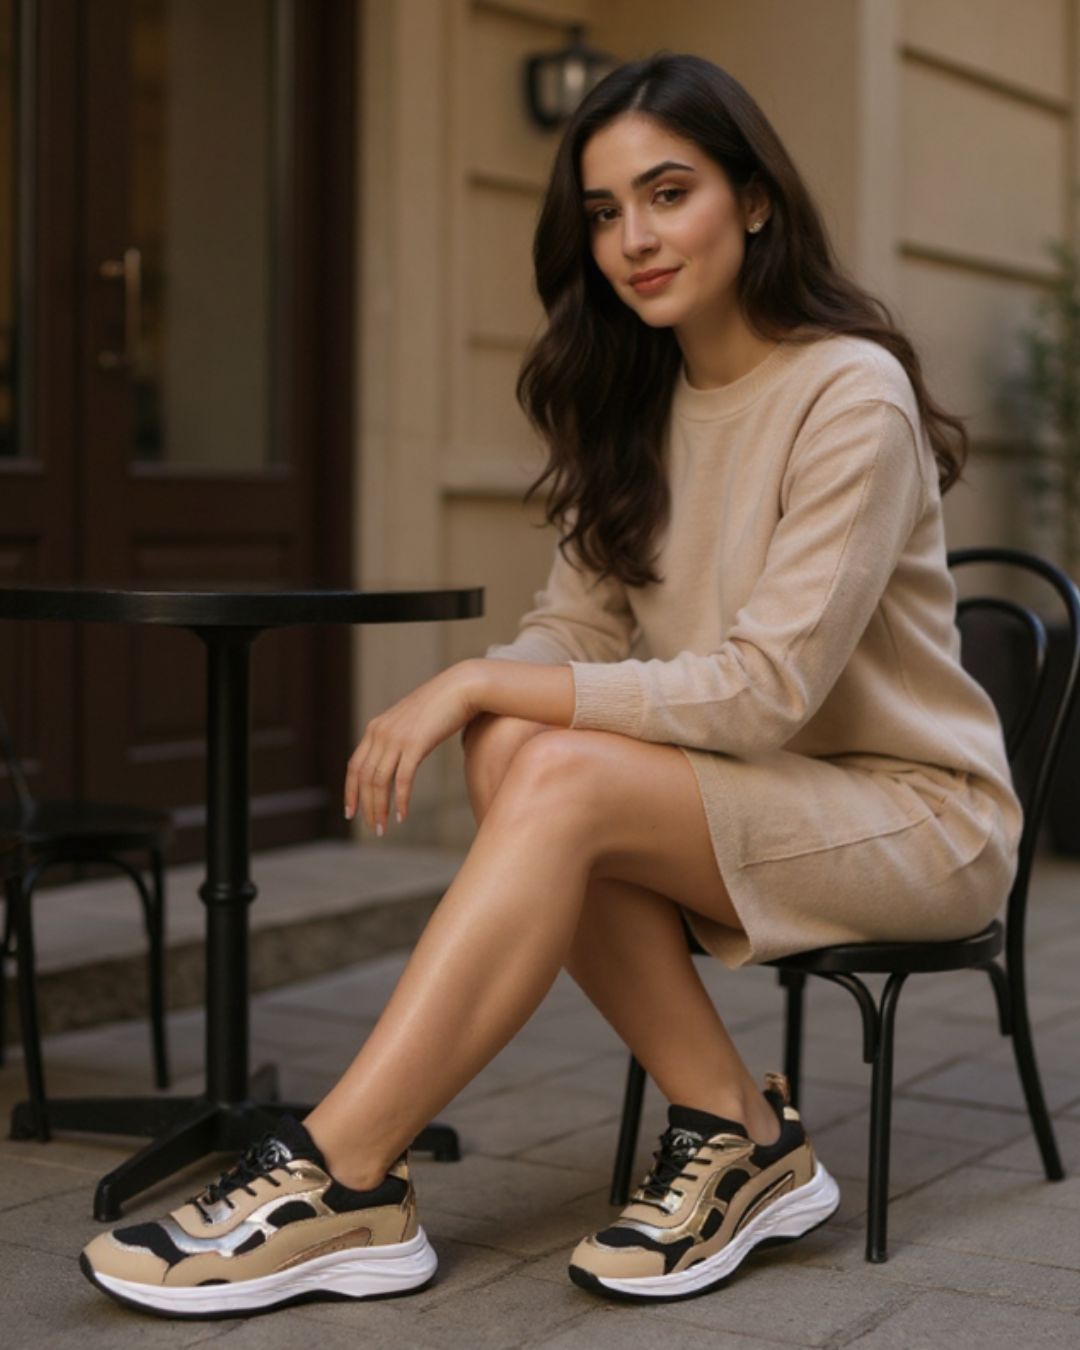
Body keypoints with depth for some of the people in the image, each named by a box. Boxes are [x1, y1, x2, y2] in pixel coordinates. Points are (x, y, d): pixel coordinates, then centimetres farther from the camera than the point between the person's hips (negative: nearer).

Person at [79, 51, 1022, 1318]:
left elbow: (767, 688, -23)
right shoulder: (641, 403, 8)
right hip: (755, 807, 6)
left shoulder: (851, 394, -16)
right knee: (513, 749, -25)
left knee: (566, 775, -30)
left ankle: (338, 1185, -27)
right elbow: (576, 629, 4)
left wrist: (486, 681, -24)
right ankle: (734, 1131, -17)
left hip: (915, 813, -6)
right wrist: (468, 696, -20)